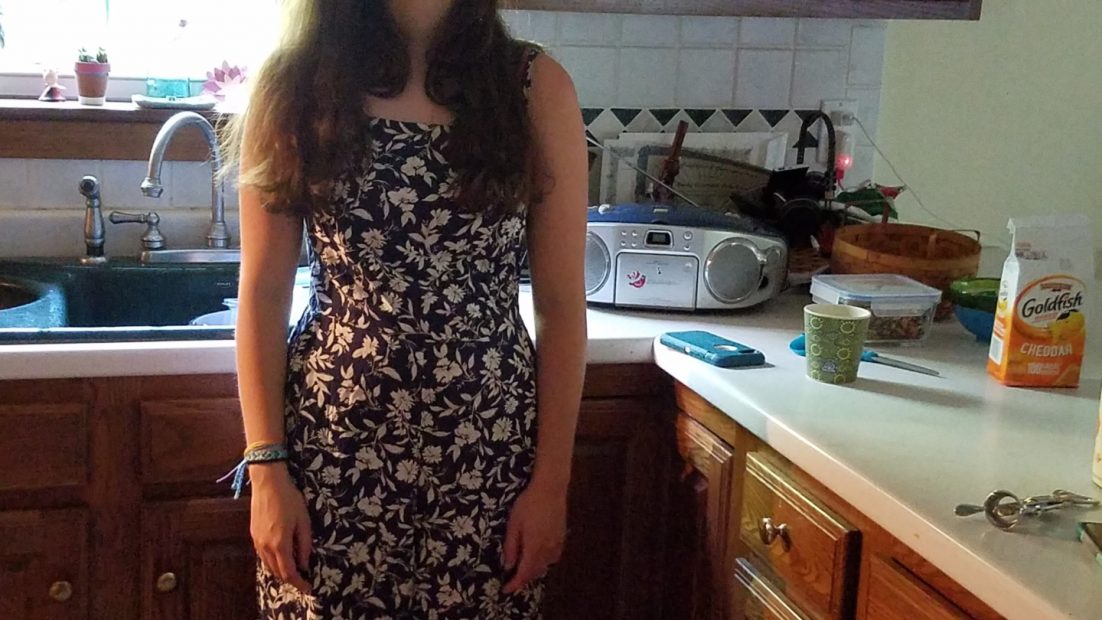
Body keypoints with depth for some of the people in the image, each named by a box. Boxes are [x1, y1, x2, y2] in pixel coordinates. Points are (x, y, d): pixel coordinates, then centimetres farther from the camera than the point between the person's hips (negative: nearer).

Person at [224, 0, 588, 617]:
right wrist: (267, 467, -5)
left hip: (489, 453, 1)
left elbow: (562, 305, -1)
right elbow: (263, 293, 0)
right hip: (334, 448, 0)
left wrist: (552, 479, -2)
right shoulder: (295, 81, -1)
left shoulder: (536, 87, -1)